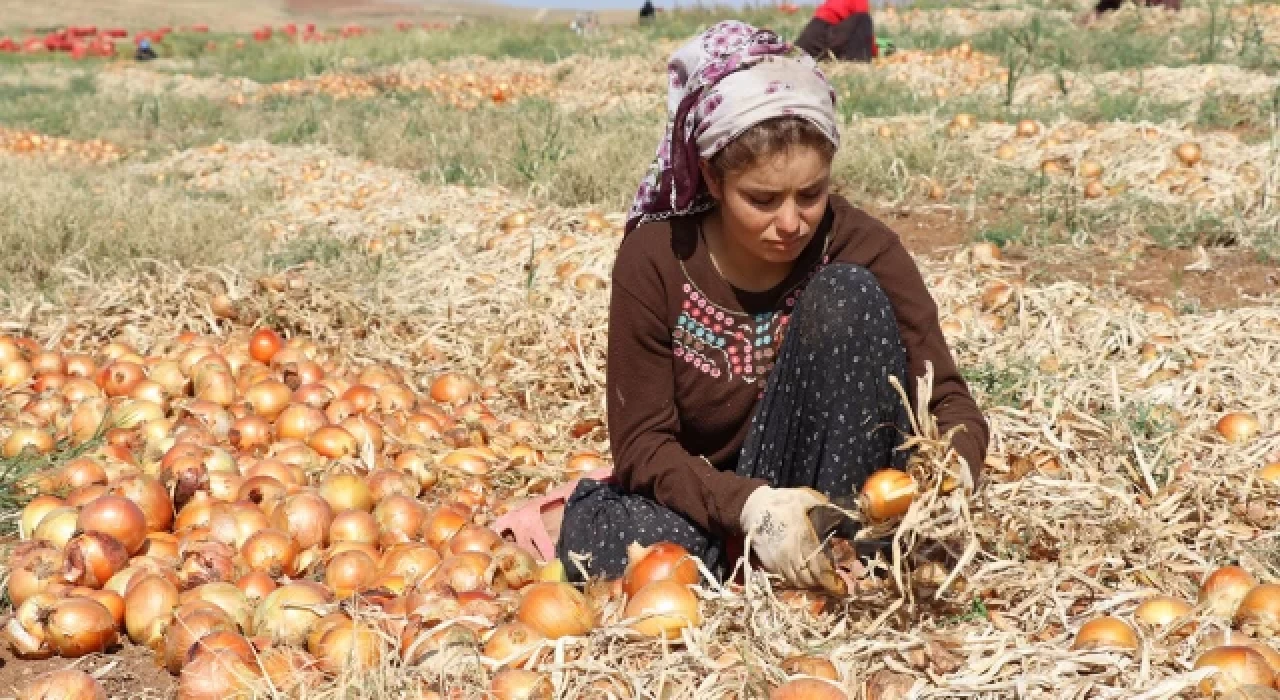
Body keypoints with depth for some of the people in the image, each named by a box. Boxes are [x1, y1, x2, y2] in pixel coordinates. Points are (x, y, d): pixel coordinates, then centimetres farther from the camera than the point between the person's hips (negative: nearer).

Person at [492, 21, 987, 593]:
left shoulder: (861, 248, -14)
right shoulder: (656, 259, -15)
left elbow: (948, 399, -15)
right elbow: (641, 444, -15)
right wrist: (748, 505, -34)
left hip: (828, 492, 1)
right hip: (707, 503, -1)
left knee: (848, 294, -24)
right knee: (601, 548, -37)